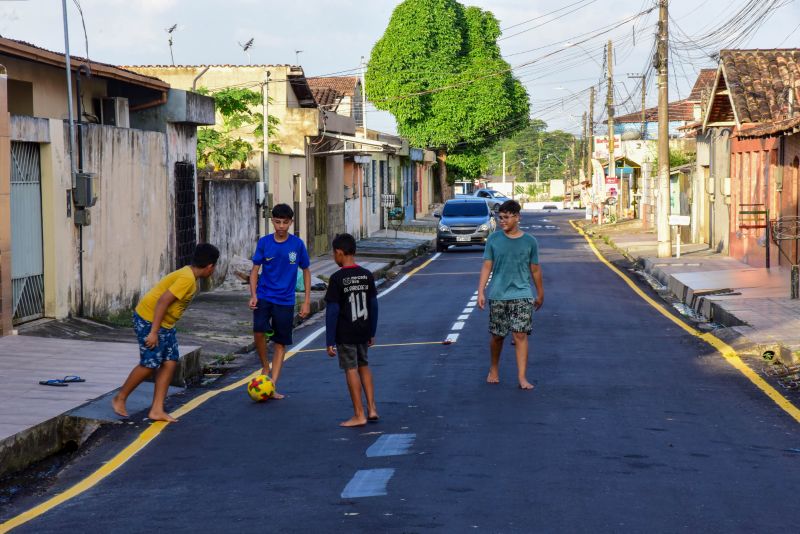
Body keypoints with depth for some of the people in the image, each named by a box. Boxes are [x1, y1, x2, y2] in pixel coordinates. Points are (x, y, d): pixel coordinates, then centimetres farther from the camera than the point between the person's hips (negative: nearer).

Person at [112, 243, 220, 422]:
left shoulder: (189, 275, 9)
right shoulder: (187, 279, -22)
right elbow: (163, 301, -26)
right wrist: (153, 332, -26)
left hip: (164, 323, 10)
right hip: (149, 320, -10)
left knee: (170, 362, 4)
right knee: (150, 364, -5)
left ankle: (157, 410, 5)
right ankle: (120, 399, 13)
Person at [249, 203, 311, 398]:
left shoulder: (297, 244, -3)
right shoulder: (264, 242, -2)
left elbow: (306, 271, 6)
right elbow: (255, 269, 4)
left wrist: (307, 301, 2)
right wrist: (253, 295, -9)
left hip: (285, 300, 1)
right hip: (264, 296, -1)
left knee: (281, 344, 3)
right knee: (259, 331, -24)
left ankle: (272, 386, 9)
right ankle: (265, 367, 0)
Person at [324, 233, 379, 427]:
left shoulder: (337, 279, -15)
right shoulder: (367, 275, 1)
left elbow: (332, 311, -14)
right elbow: (374, 306, 7)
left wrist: (330, 341, -10)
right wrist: (371, 333, 17)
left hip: (345, 335, -5)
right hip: (363, 332, 5)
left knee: (351, 370, 2)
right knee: (364, 366, 20)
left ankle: (359, 415, 5)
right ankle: (372, 409, 17)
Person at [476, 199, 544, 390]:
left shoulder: (529, 241, 0)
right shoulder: (493, 239, 0)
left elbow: (535, 269, 9)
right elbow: (487, 266, 2)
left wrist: (540, 294, 15)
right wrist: (481, 292, -6)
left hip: (522, 295, -1)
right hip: (497, 295, 1)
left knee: (520, 335, -9)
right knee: (497, 335, 10)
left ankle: (522, 377, -7)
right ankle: (494, 369, 33)